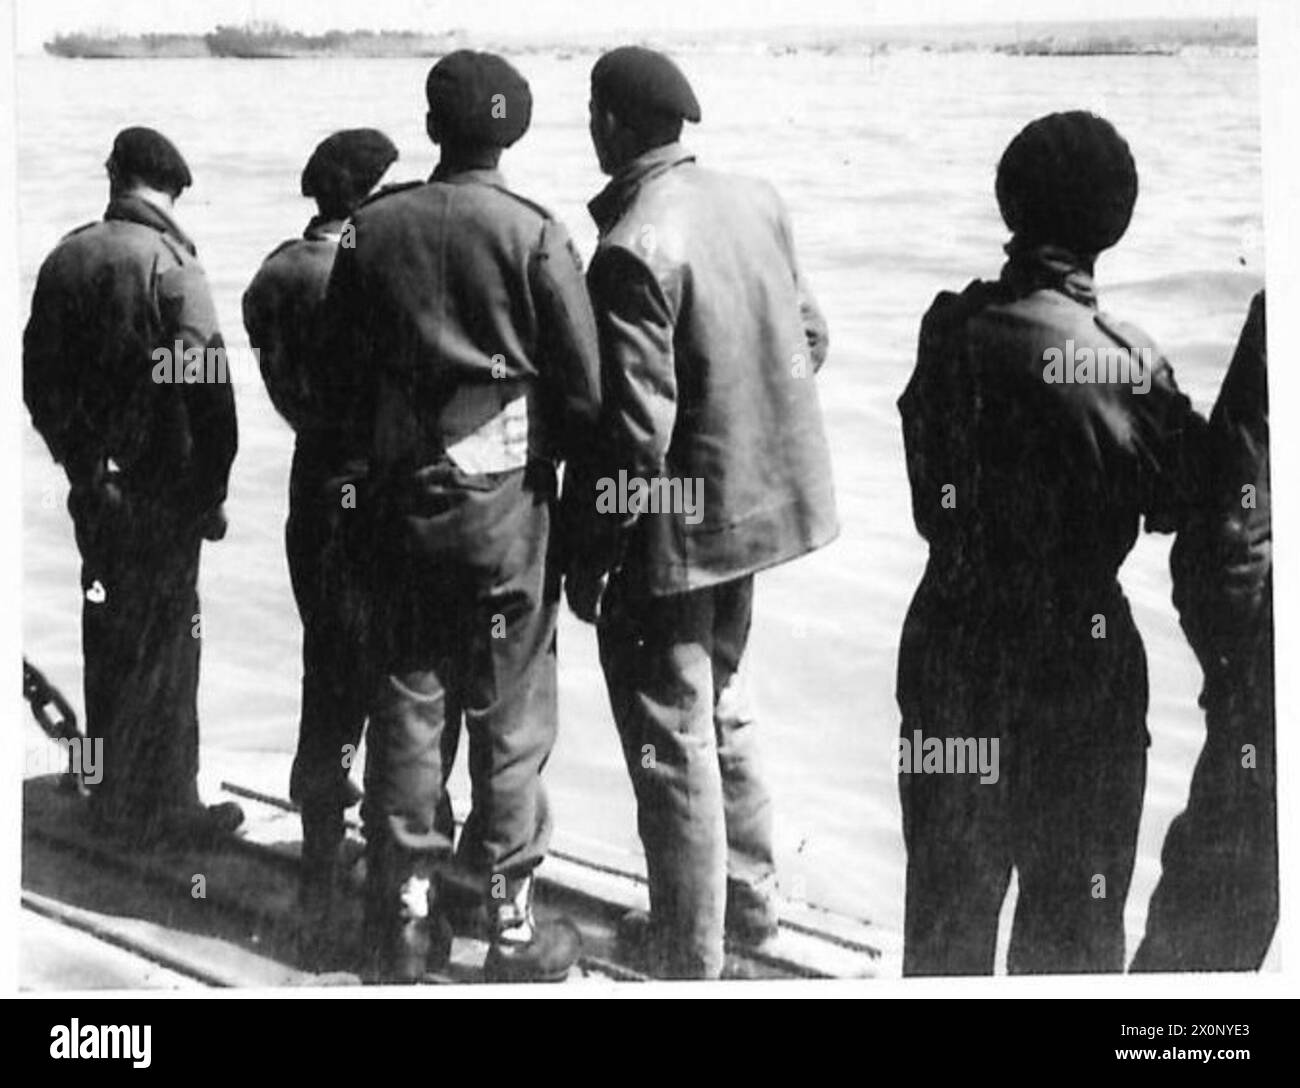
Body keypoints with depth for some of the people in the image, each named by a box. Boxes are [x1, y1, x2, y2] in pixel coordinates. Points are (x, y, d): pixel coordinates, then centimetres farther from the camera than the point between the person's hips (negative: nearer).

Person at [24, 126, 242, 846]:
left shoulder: (64, 259, 3)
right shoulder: (169, 263, -15)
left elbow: (38, 378, 9)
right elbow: (205, 386, -18)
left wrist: (76, 461, 18)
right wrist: (211, 491, -8)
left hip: (94, 487, 6)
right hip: (161, 488, -6)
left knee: (107, 638, 17)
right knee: (165, 646, 3)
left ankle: (110, 793, 28)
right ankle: (161, 806, 10)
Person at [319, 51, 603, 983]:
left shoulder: (373, 232, 0)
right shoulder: (533, 236, -10)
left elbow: (342, 379, 5)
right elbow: (584, 389, -9)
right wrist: (559, 455, 9)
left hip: (401, 502, 3)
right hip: (506, 501, -3)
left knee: (407, 703, 11)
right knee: (509, 720, 4)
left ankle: (406, 917, 19)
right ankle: (512, 927, 11)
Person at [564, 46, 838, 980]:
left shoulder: (634, 249, -24)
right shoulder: (758, 201, 0)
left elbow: (633, 430, -24)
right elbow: (811, 337, 9)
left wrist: (590, 554, -14)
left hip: (670, 524, -8)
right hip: (754, 504, 8)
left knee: (673, 742, 5)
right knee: (723, 709, 25)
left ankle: (688, 953, 18)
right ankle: (750, 897, 39)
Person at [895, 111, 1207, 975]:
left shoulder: (951, 326, -7)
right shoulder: (1126, 362, -18)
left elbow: (930, 502, -2)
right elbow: (1173, 504, -6)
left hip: (952, 644, 4)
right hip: (1076, 660, -4)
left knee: (947, 905, 19)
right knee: (1072, 916, 13)